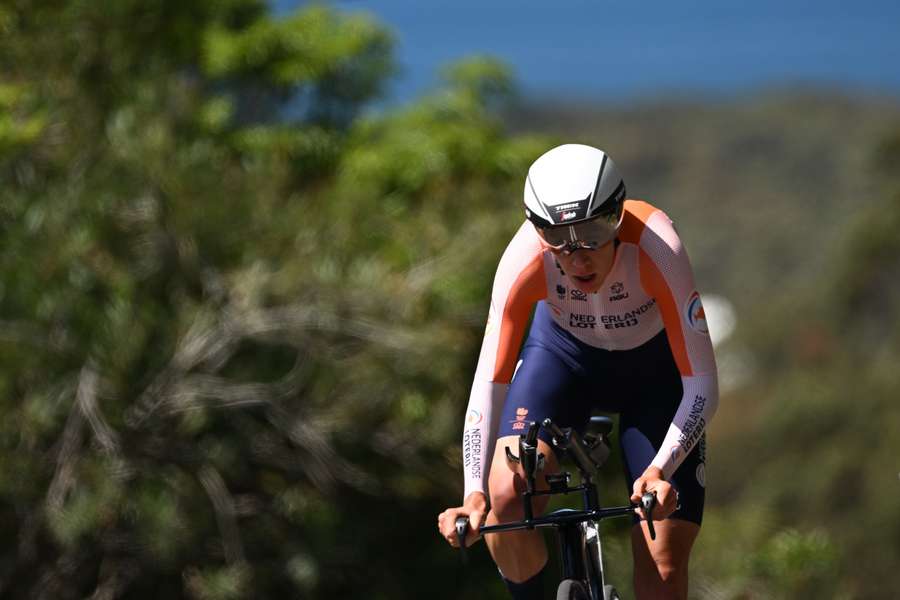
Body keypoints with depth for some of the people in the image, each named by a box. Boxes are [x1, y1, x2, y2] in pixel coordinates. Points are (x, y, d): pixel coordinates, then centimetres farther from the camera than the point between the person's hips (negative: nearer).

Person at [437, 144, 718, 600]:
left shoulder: (656, 249, -37)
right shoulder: (525, 258, -33)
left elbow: (701, 385, -33)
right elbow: (489, 382, -29)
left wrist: (660, 470, -48)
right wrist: (474, 493, -41)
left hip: (655, 367, -1)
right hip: (563, 352, 1)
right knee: (506, 496, -26)